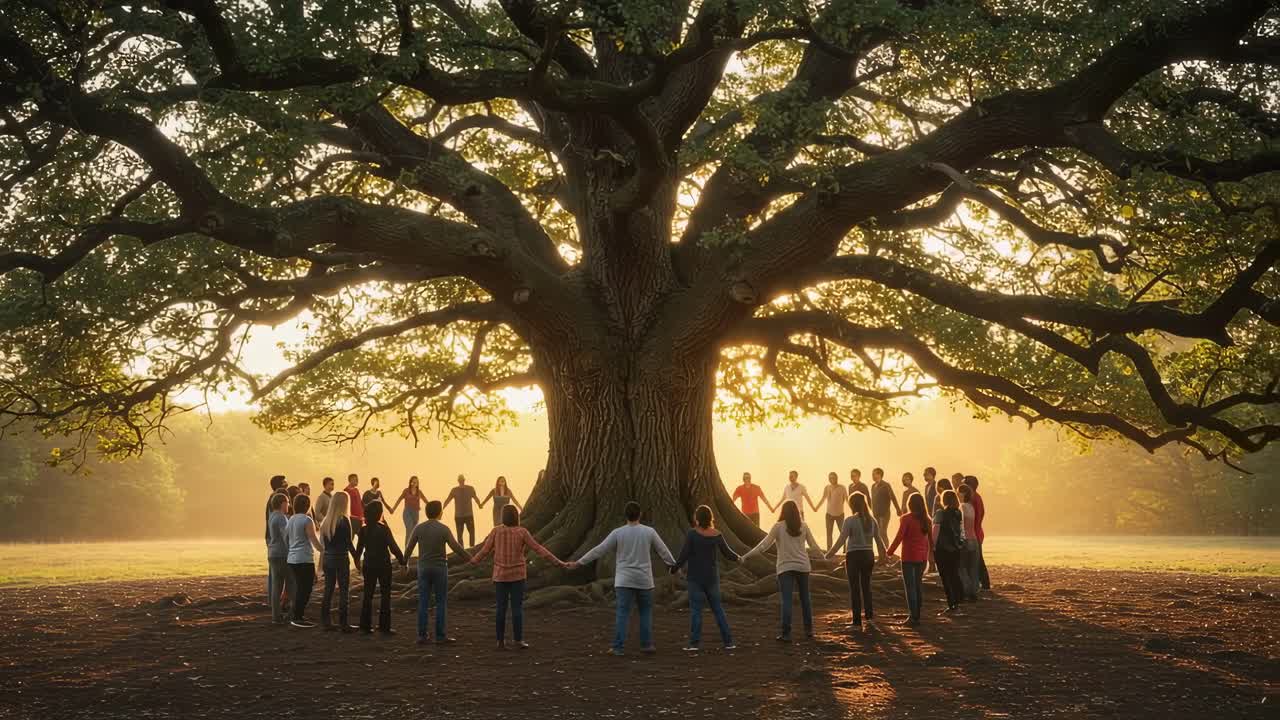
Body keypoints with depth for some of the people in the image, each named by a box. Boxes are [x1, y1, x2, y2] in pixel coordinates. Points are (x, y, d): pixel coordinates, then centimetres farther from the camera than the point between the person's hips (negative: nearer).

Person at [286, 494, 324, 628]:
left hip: (292, 560, 8)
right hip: (304, 560, -8)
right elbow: (314, 541, -12)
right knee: (305, 589, -1)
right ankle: (298, 618, -1)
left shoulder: (291, 519, 11)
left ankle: (298, 616, 19)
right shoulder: (307, 520, -12)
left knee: (300, 589, 16)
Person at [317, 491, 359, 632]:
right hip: (340, 558, -6)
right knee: (344, 590, 0)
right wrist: (356, 557, -5)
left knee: (328, 589, 13)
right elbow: (348, 542, -13)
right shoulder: (344, 521, -12)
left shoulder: (326, 521, 6)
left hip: (327, 557, 6)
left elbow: (323, 541, 9)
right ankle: (344, 623, 0)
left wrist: (323, 556, 15)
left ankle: (325, 621, 17)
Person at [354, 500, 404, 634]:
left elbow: (359, 548, 6)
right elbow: (393, 547, -15)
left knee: (368, 595, 12)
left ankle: (365, 626, 13)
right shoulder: (384, 529, -15)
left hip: (368, 566, 4)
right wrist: (403, 561, -6)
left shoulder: (363, 530, -2)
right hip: (383, 565, -4)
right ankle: (384, 626, 5)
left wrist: (357, 563, 20)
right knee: (385, 595, 6)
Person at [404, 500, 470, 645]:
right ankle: (440, 635, 3)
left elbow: (409, 548, 3)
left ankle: (422, 635, 6)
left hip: (423, 569, 3)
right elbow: (456, 547, -11)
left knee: (423, 602, 7)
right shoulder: (443, 529, -10)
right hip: (440, 568, -3)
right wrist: (471, 559, 0)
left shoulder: (418, 528, -1)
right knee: (441, 602, 4)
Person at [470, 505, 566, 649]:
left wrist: (473, 561, 20)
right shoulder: (522, 532, -10)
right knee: (517, 607, 3)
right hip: (517, 575, -2)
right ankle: (518, 640, -2)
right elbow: (539, 549, -12)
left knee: (501, 608, 8)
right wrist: (559, 562, -8)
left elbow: (484, 551, -1)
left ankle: (501, 641, 6)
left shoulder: (496, 531, -6)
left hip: (501, 575, 2)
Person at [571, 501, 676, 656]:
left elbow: (599, 550, -5)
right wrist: (674, 565, 22)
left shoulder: (618, 533, -5)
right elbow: (663, 550, 7)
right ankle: (646, 644, 15)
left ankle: (618, 647, -10)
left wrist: (578, 563, 2)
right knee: (645, 611, 16)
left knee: (622, 613, -2)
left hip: (624, 580, -1)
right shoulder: (649, 532, -3)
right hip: (644, 580, 1)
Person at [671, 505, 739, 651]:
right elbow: (727, 553, 7)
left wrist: (674, 568, 1)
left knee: (695, 609, 1)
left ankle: (694, 643, -3)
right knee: (717, 608, 11)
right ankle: (728, 642, 10)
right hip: (712, 577, 3)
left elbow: (684, 554, -14)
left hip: (696, 577, -3)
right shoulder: (716, 534, -3)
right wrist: (737, 558, 29)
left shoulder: (692, 533, -14)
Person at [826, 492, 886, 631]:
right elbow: (878, 539, 8)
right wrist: (884, 554, 24)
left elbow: (841, 540, -16)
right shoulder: (871, 520, 2)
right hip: (868, 555, 4)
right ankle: (869, 615, 29)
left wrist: (829, 554, -8)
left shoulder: (850, 520, -13)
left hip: (853, 556, -4)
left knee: (855, 588, 4)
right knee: (866, 585, 22)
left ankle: (857, 621, 7)